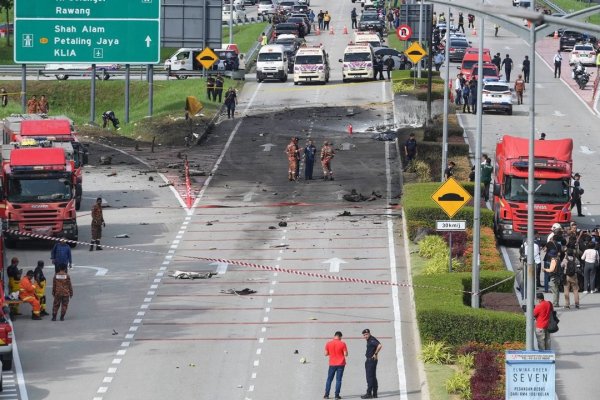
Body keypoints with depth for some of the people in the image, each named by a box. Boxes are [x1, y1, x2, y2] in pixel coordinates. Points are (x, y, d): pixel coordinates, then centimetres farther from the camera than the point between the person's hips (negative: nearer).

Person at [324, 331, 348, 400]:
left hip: (332, 364, 1)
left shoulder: (328, 343, -3)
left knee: (329, 379, 10)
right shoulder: (342, 344, -8)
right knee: (338, 380, 2)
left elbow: (326, 354, 1)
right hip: (341, 364, -1)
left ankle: (326, 394, 8)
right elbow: (346, 354, -9)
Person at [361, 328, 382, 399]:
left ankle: (369, 393, -12)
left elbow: (379, 346, -31)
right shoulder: (368, 340, 15)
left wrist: (375, 354, -21)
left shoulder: (372, 340, -15)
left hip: (371, 360, -11)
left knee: (370, 377, -11)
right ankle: (374, 394, 16)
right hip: (369, 361, 11)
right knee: (373, 377, 12)